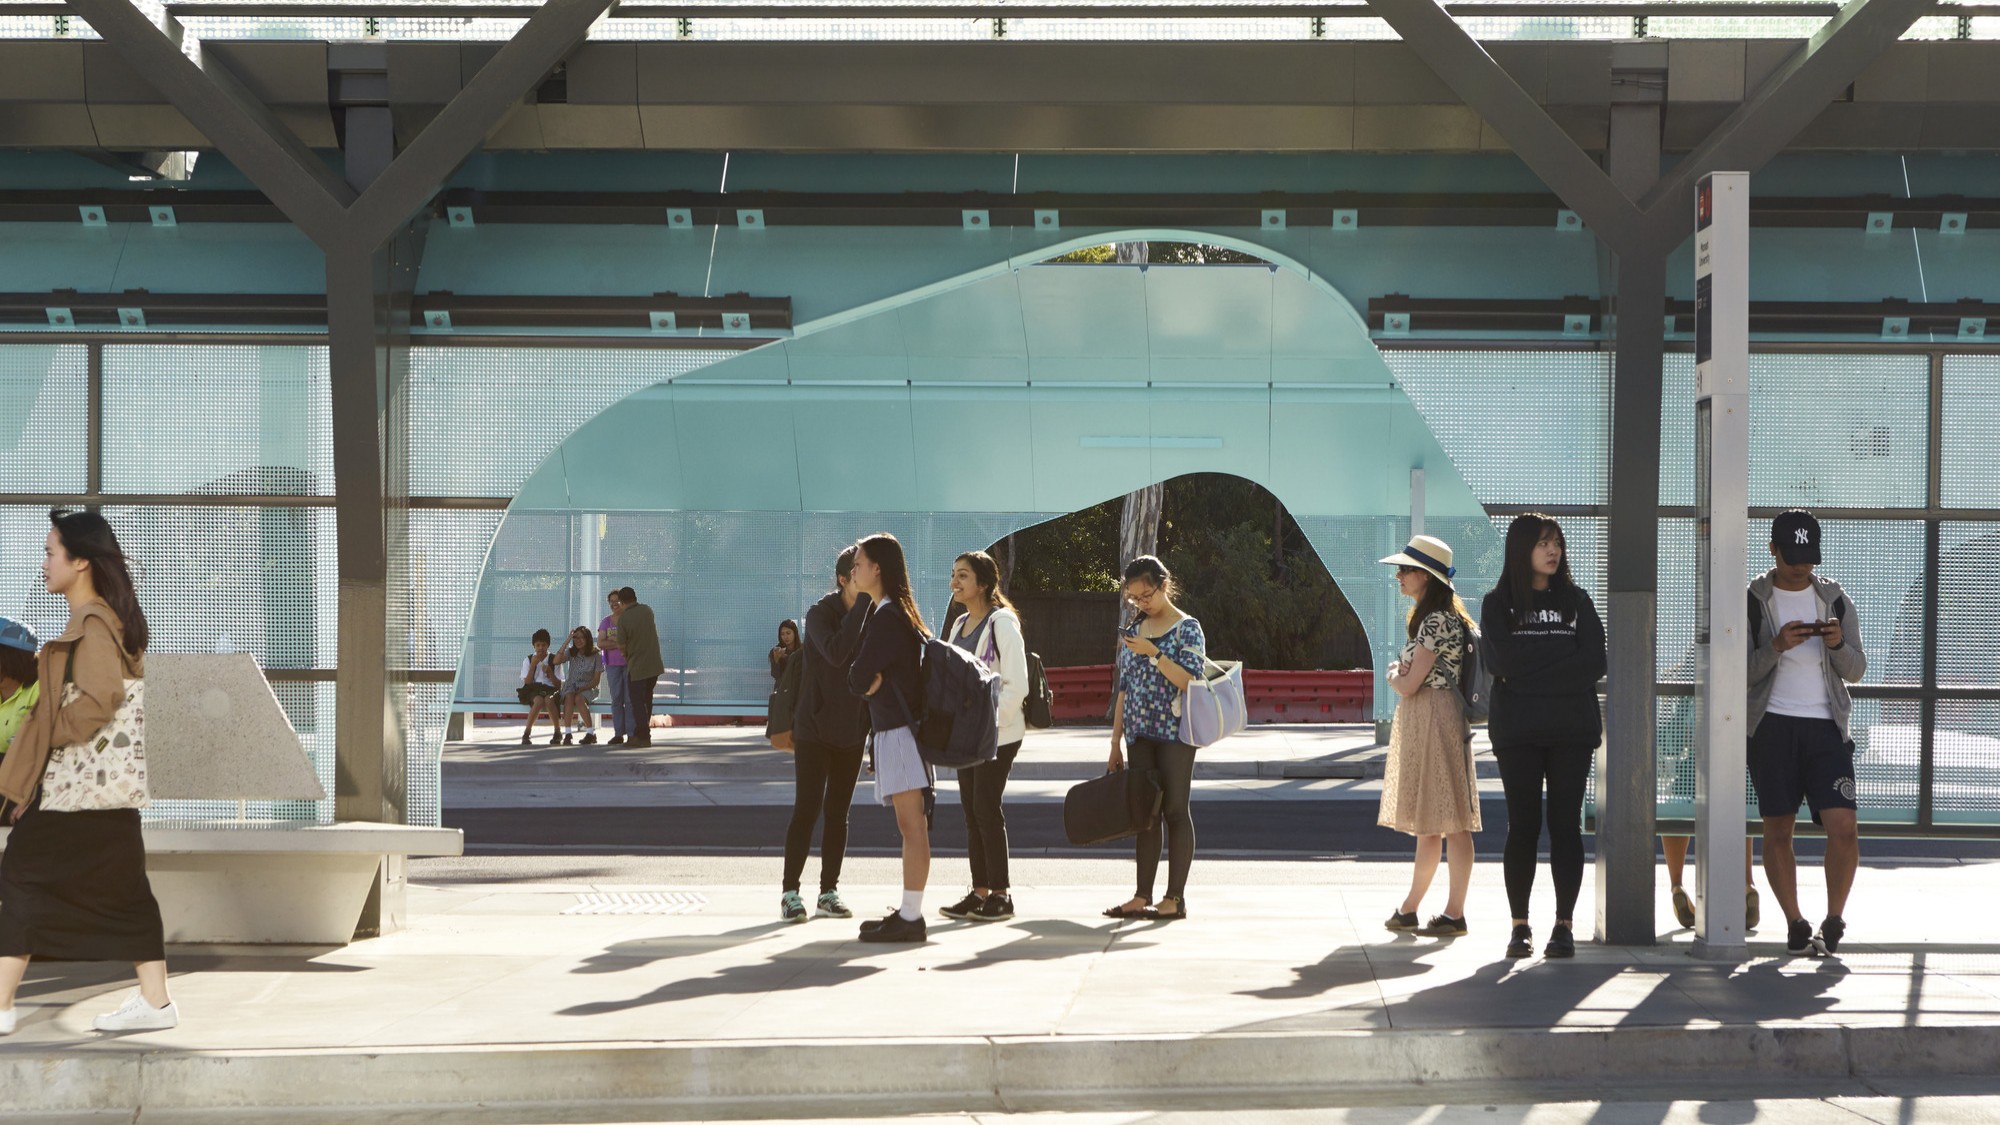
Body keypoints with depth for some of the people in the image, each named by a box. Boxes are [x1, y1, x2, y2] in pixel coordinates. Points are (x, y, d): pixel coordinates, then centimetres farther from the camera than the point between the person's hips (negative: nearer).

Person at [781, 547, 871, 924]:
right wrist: (863, 601, -33)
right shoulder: (821, 613, -13)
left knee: (838, 813, 8)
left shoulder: (873, 617, 2)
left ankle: (829, 892, 14)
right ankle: (790, 892, 2)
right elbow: (836, 653, -32)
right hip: (814, 728, -5)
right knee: (807, 810, -5)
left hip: (852, 731, 5)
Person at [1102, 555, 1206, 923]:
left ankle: (1175, 897, 0)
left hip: (1176, 733, -6)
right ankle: (1143, 895, 11)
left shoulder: (1187, 628, -5)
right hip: (1141, 734, 6)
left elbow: (1191, 682, -16)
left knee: (1175, 810, -3)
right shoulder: (1133, 630, 12)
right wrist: (1116, 740, 11)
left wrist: (1153, 653, -21)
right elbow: (1123, 687, 14)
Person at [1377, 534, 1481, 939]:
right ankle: (1409, 910, 19)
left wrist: (1394, 676, 3)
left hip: (1434, 719, -10)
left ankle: (1454, 914, -6)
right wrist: (1402, 672, 2)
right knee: (1430, 822, 12)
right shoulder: (1430, 617, 17)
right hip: (1420, 722, 10)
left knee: (1448, 822, -7)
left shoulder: (1436, 621, -15)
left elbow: (1408, 685, -16)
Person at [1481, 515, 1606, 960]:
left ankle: (1564, 925, 2)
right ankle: (1520, 925, 4)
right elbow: (1505, 661, -10)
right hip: (1517, 731, -1)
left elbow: (1595, 663, -3)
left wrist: (1531, 668, -10)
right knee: (1523, 824, -1)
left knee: (1566, 823, -1)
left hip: (1572, 730, 1)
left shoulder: (1576, 600, 10)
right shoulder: (1497, 604, 6)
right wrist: (1561, 652, -6)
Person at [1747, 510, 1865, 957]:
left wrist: (1839, 645, -10)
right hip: (1772, 724, -1)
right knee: (1778, 830, -1)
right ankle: (1795, 925, 10)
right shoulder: (1753, 601, 4)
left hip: (1826, 724, 1)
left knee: (1843, 826, -10)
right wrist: (1777, 647, -17)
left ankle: (1834, 921, 6)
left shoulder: (1835, 599, 12)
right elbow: (1743, 672, -1)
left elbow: (1856, 671, 10)